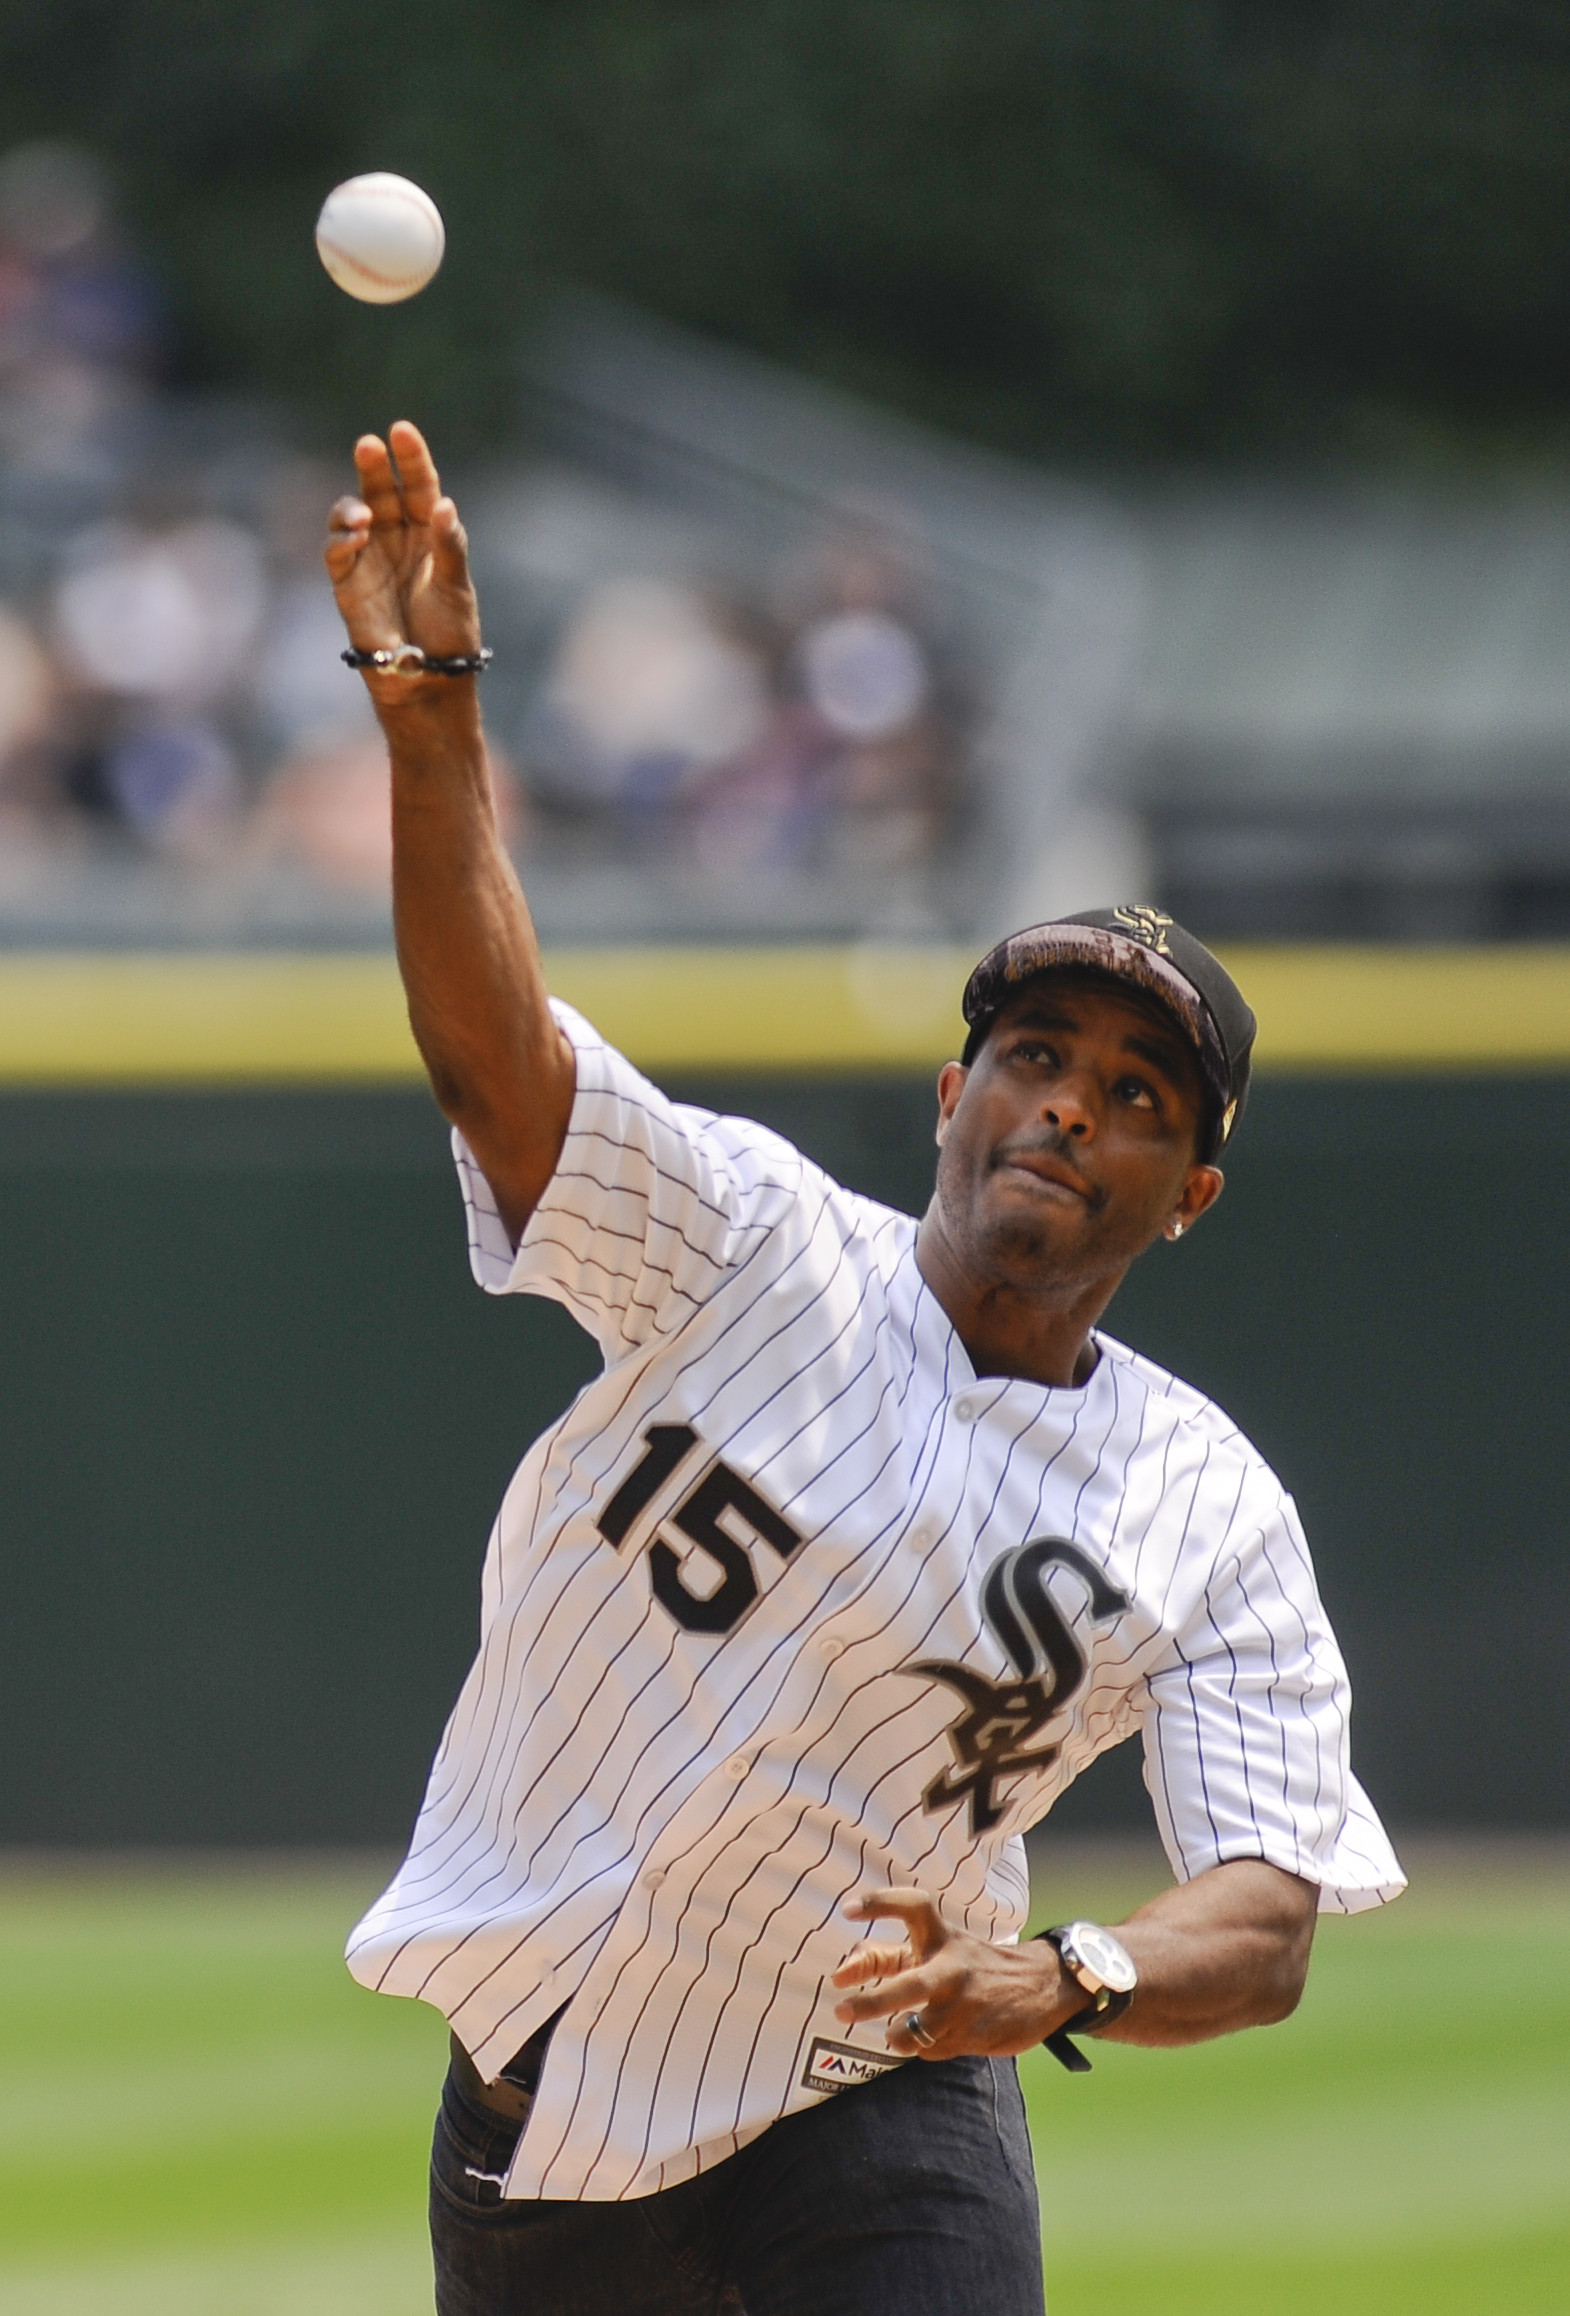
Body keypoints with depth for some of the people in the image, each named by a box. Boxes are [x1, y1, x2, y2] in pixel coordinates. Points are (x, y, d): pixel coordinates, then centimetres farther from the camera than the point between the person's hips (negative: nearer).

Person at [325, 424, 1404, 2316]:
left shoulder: (1213, 1519, -4)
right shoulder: (750, 1247, -5)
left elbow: (1267, 1928, -11)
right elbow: (492, 1045, -20)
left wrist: (1056, 1984, -34)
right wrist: (429, 707, -36)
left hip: (875, 2109, -1)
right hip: (543, 2090, 1)